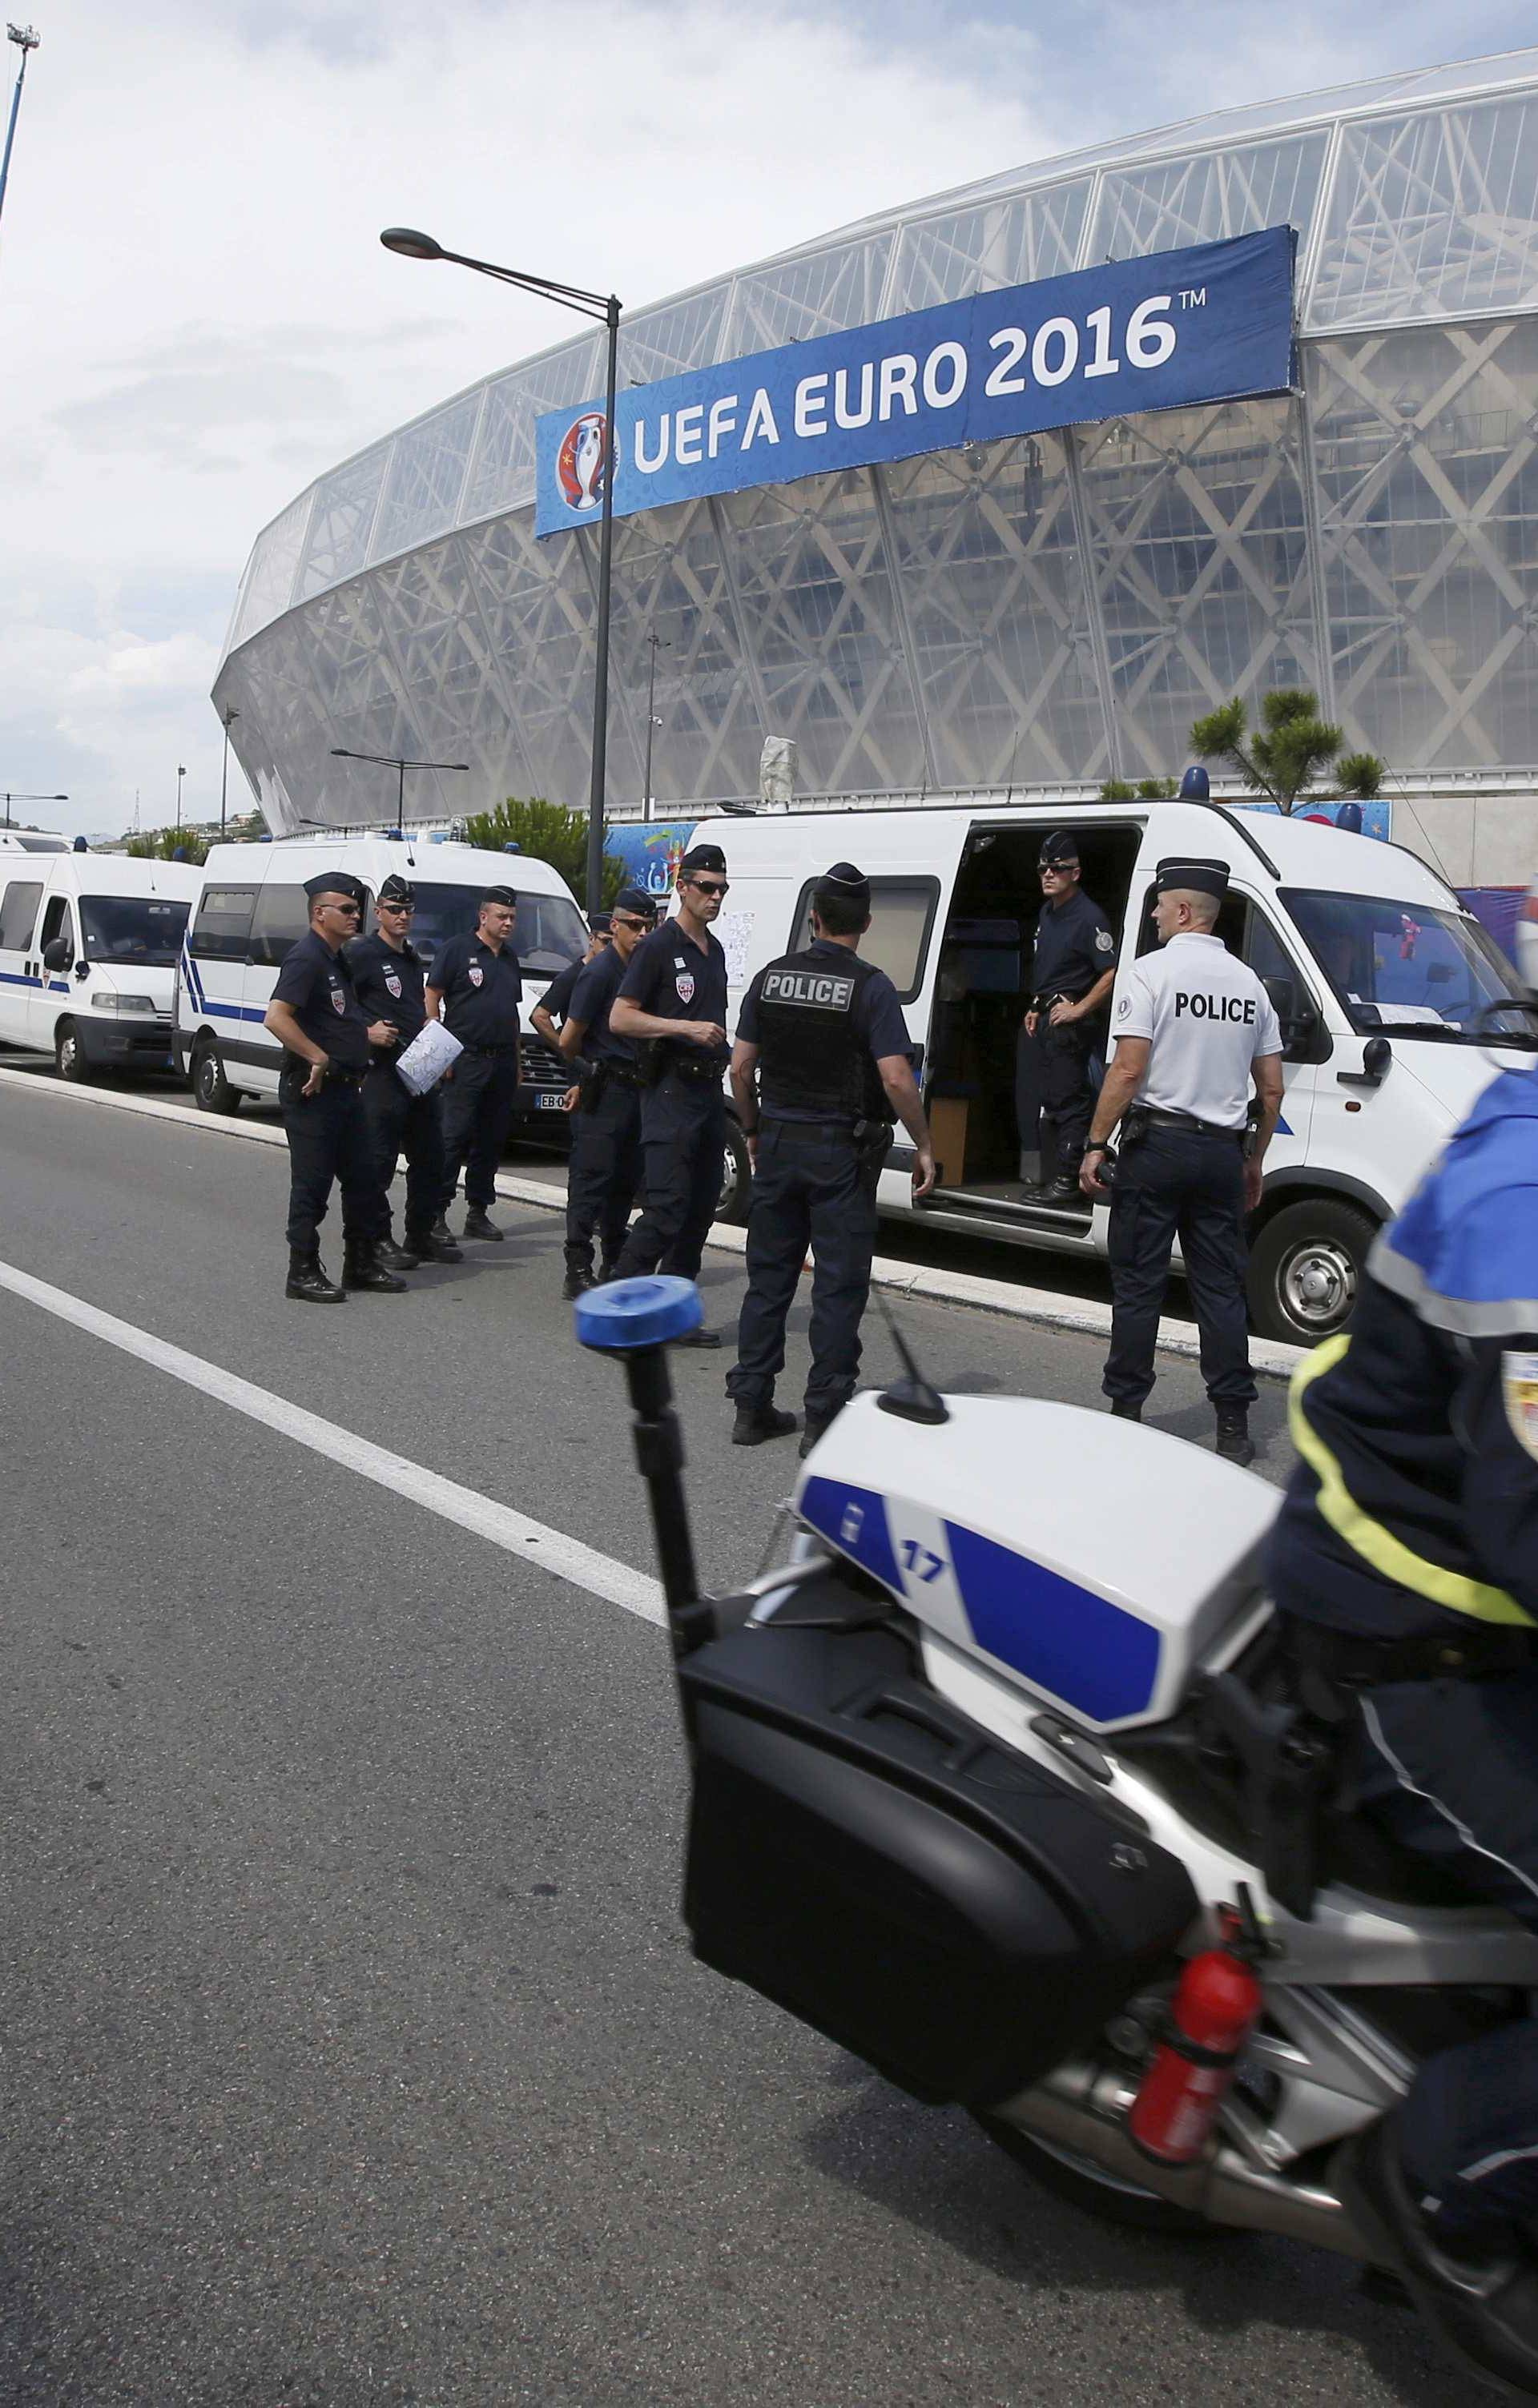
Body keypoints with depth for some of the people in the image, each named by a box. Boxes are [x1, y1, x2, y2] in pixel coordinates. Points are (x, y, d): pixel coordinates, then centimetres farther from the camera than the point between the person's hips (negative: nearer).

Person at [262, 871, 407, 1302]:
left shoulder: (337, 960, 17)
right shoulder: (306, 958, -14)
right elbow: (275, 1018, -26)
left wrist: (366, 1033, 15)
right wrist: (319, 1059, -24)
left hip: (345, 1088, 10)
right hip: (313, 1092, -10)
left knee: (363, 1179, 14)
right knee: (312, 1185, -3)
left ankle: (361, 1264, 25)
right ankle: (303, 1274, 6)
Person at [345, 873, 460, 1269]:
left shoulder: (413, 959, 18)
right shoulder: (361, 953, -7)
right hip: (383, 1071, -9)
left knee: (429, 1158, 13)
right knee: (379, 1160, -4)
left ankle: (421, 1235, 23)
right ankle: (378, 1239, 3)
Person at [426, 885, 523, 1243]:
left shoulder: (510, 958, 19)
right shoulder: (457, 950, -3)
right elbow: (431, 998, -6)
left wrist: (516, 1061, 19)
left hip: (503, 1061, 7)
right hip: (466, 1059, -7)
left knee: (492, 1139, 8)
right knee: (454, 1137, -9)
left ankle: (478, 1211, 15)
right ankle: (437, 1212, -6)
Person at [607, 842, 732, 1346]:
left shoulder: (714, 951, 19)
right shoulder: (659, 946, -7)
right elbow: (620, 1018, -12)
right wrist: (686, 1029, -18)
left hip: (709, 1091, 9)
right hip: (671, 1091, -9)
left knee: (700, 1209, 9)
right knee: (666, 1209, -15)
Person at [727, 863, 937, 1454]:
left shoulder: (771, 977, 3)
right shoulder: (870, 986, -10)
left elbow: (741, 1067, 6)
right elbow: (895, 1079, -16)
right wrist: (924, 1146, -6)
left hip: (778, 1143, 4)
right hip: (841, 1150, -4)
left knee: (768, 1277, 12)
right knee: (839, 1286, 3)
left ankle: (752, 1407, 16)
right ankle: (824, 1417, 5)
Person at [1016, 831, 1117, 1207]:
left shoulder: (1089, 917, -14)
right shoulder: (1046, 912, 16)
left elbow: (1112, 972, -21)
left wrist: (1079, 1010, -18)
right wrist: (1035, 1008, 16)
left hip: (1069, 1024, -10)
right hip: (1040, 1019, 10)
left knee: (1069, 1101, -7)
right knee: (1034, 1099, 12)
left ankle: (1068, 1183, -4)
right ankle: (1051, 1175, 21)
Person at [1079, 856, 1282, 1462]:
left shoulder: (1151, 973, -7)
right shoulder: (1248, 982, 10)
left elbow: (1127, 1071, -15)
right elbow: (1272, 1089, 11)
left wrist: (1095, 1145, -9)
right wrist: (1254, 1162, 20)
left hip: (1155, 1145, -5)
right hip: (1222, 1151, 5)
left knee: (1137, 1285, 3)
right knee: (1220, 1288, 8)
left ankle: (1126, 1411, 8)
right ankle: (1233, 1426, 9)